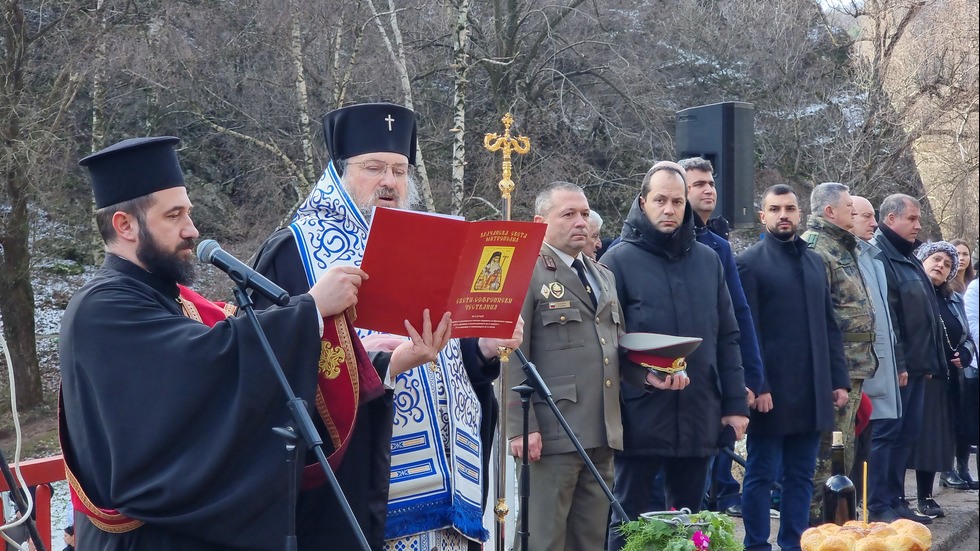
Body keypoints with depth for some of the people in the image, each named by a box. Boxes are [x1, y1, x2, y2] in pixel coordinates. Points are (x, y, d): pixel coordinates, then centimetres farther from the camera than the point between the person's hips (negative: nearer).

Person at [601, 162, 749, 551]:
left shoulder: (708, 261, 10)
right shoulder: (619, 259, -4)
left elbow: (727, 338, 11)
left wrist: (735, 404, 7)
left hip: (700, 416, 4)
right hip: (642, 415, -4)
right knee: (629, 519, 5)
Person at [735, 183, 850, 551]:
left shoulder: (814, 262, 14)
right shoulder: (750, 262, -4)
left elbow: (829, 326, 15)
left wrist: (839, 380, 9)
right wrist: (757, 386, -15)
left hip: (813, 392, 6)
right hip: (771, 393, -5)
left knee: (801, 475, 11)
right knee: (761, 475, 4)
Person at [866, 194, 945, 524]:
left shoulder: (909, 259, 19)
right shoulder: (880, 256, -12)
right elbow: (885, 317, -19)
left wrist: (930, 360, 16)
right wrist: (897, 363, -21)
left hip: (916, 364, 10)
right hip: (895, 365, -9)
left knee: (907, 434, 12)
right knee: (886, 433, -5)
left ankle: (895, 500, 19)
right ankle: (878, 506, 0)